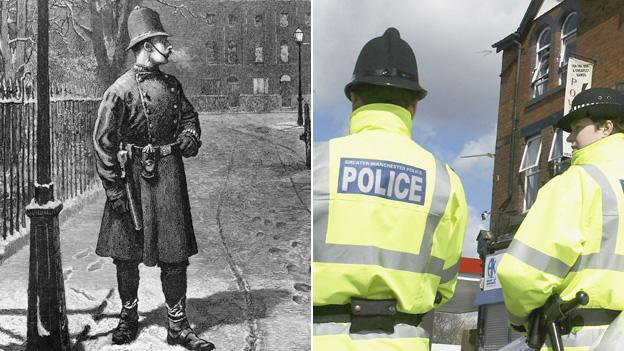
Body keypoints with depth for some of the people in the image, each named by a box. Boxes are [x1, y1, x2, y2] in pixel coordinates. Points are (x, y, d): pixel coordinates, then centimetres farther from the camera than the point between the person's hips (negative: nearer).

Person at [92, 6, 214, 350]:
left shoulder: (171, 85, 9)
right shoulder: (120, 90, -9)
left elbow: (188, 115, 24)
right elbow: (103, 142, -9)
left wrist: (190, 136, 1)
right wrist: (113, 189, -12)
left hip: (169, 176, 4)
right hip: (133, 177, -4)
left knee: (174, 254, 3)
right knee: (126, 254, 8)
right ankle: (128, 316, 27)